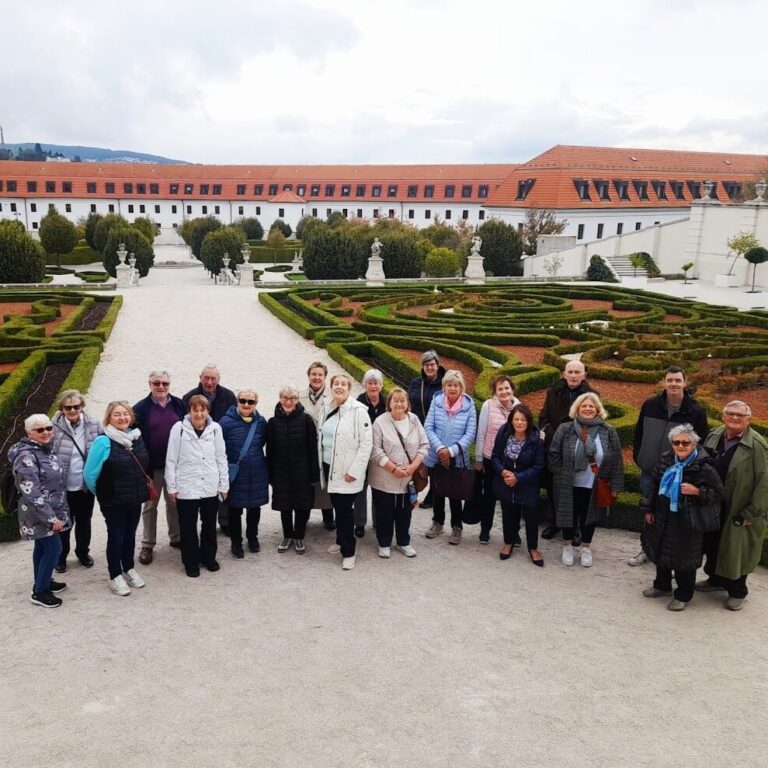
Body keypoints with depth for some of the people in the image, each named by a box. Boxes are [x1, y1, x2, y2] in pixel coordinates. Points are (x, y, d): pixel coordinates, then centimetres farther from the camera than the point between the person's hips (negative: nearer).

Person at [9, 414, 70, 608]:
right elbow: (32, 494, -26)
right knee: (54, 548, -5)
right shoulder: (26, 457, -23)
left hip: (49, 511, 9)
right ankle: (39, 592, 7)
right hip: (39, 514, -9)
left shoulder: (45, 449, 6)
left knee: (42, 547, 19)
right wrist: (51, 518, -25)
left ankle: (42, 583, 32)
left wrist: (56, 513, 21)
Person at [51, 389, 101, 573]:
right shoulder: (54, 427, -16)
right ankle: (60, 556, 37)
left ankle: (83, 552, 42)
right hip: (62, 486, -2)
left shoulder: (93, 425, -8)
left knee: (84, 521, 21)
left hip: (85, 485, 2)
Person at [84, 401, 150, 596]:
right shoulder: (103, 441, -19)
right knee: (116, 536, 6)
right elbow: (90, 473, -14)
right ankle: (115, 576, 22)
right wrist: (102, 493, -1)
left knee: (130, 534, 18)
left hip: (135, 498, 5)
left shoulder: (137, 437, 1)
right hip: (113, 501, -5)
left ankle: (129, 569, 36)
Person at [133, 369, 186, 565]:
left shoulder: (179, 405, 2)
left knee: (175, 503, 16)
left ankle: (176, 538, 32)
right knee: (150, 505, 10)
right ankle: (147, 545, 20)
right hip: (152, 466, -2)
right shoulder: (141, 408, -6)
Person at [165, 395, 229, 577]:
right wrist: (171, 487, -4)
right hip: (186, 488, -2)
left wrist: (224, 485, 5)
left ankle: (208, 557, 34)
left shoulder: (215, 429, -1)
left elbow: (221, 458, 5)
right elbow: (171, 460, -3)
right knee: (188, 527, 8)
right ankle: (191, 562, 24)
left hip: (210, 487, 3)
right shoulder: (179, 428, -7)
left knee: (210, 525, 16)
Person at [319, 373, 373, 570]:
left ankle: (348, 552, 8)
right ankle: (341, 540, 34)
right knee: (337, 506, 16)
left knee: (345, 509, -4)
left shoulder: (358, 411, -13)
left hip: (347, 471, -5)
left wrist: (354, 471, -17)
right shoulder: (326, 408, 5)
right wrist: (320, 464, 11)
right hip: (329, 467, 6)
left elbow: (366, 443, -15)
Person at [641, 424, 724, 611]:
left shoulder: (703, 467, -18)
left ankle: (683, 595, 25)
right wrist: (649, 509, 10)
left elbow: (719, 494, -12)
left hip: (687, 520, -6)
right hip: (663, 517, 6)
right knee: (660, 552, 19)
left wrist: (697, 492, -27)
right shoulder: (665, 459, -1)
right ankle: (662, 585, 41)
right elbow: (655, 486, 9)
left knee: (684, 557, 7)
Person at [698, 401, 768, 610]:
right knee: (712, 545, 19)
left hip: (738, 511, -5)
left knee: (736, 549, 8)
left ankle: (737, 592, 27)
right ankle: (715, 579, 41)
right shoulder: (713, 436, 1)